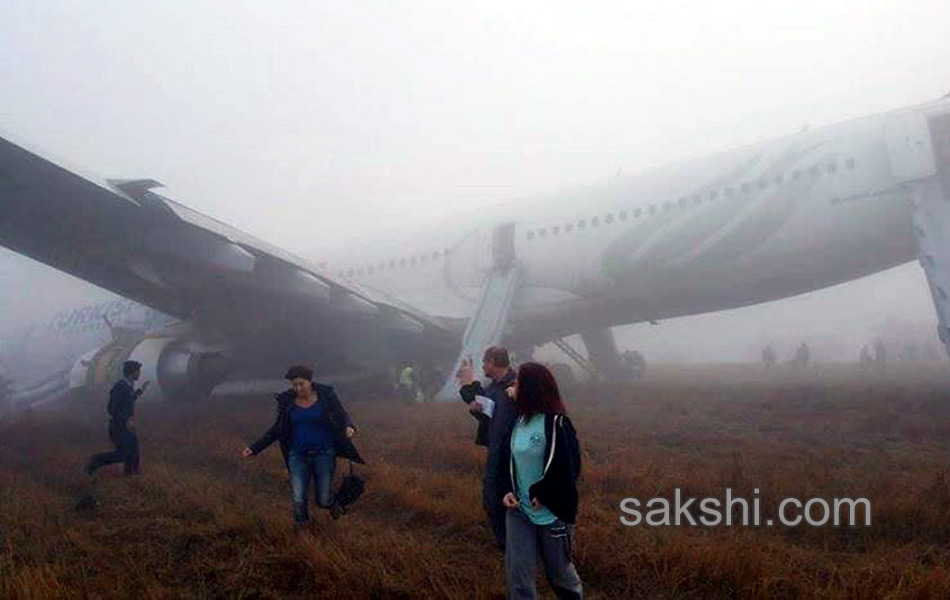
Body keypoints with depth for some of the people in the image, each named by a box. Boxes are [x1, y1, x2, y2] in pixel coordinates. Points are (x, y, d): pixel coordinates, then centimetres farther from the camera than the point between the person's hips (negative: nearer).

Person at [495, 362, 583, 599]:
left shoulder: (555, 423, -17)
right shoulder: (516, 421, 3)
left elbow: (569, 467, -17)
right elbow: (505, 460, 10)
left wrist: (543, 494, -16)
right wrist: (506, 490, -5)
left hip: (552, 513, -5)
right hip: (519, 510, 5)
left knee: (559, 571, 16)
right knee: (517, 575, 2)